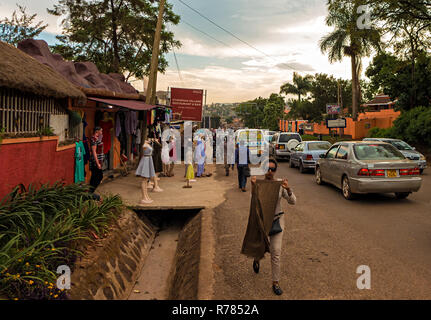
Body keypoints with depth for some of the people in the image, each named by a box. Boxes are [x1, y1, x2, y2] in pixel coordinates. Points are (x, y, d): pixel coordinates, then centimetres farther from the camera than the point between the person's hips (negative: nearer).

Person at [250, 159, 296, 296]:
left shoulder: (280, 184, -7)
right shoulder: (258, 183, -9)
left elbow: (292, 202, -11)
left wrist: (288, 189, -30)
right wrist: (253, 186, -32)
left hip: (277, 219, 0)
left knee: (276, 251, -6)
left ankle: (276, 283, 8)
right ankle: (257, 259, 55)